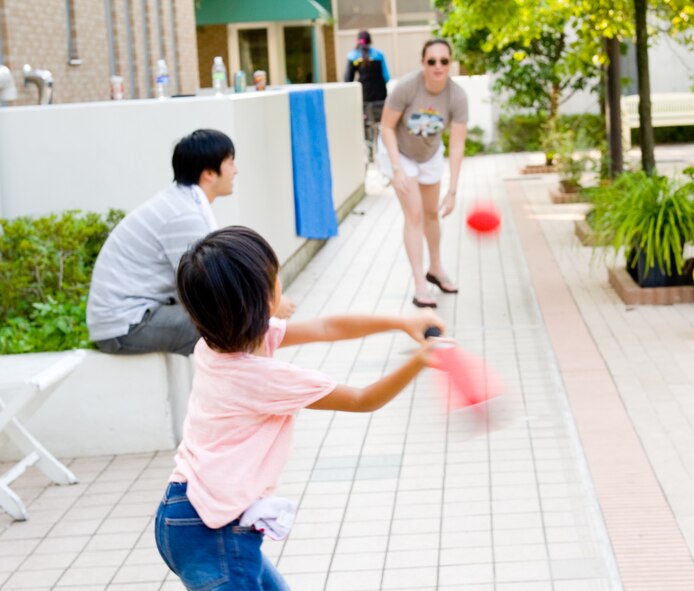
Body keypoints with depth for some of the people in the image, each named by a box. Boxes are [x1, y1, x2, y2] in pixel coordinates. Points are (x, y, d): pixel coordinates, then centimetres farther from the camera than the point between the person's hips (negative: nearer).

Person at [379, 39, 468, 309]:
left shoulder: (457, 96, -26)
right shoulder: (406, 87, -33)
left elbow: (457, 146, -26)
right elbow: (387, 126, -23)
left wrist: (452, 192, -29)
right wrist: (398, 169, -30)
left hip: (430, 154, 3)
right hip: (398, 151, -3)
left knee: (431, 213, 16)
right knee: (414, 214, -13)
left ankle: (435, 269, 39)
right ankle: (420, 286, -12)